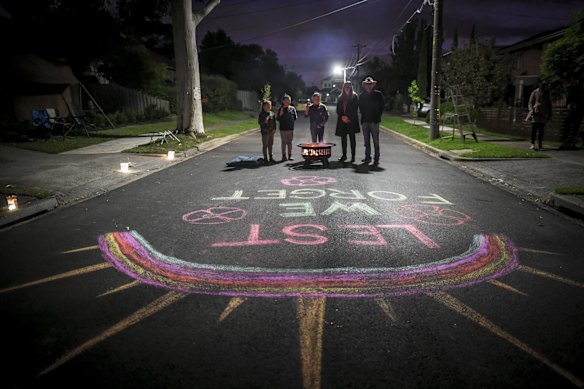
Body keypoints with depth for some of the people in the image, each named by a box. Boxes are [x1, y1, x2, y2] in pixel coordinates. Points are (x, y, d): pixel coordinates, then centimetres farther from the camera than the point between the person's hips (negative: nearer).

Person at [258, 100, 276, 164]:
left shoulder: (272, 114, 7)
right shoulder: (261, 114, -6)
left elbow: (274, 122, 12)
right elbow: (259, 122, -9)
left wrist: (274, 129, 1)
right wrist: (264, 121, -27)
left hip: (271, 132, 4)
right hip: (264, 132, -4)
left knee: (270, 145, 13)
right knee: (265, 145, 0)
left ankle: (271, 157, 23)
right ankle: (265, 158, 6)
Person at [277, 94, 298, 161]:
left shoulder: (292, 108, 3)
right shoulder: (281, 109, 0)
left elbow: (295, 117, 10)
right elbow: (278, 119, 0)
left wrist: (291, 120, -5)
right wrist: (280, 115, -16)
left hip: (291, 128, 1)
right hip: (283, 128, -1)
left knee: (289, 142, 8)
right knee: (284, 142, 4)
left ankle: (290, 155, 14)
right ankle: (284, 155, 10)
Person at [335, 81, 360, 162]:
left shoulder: (354, 96, 4)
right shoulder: (340, 98, 14)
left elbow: (355, 109, -2)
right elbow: (338, 110, 11)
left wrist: (348, 118, -9)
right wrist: (342, 117, -6)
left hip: (352, 120, -3)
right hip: (342, 121, 3)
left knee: (352, 138, -3)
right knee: (343, 138, 5)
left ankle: (353, 156, -1)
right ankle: (344, 155, 13)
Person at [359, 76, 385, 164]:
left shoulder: (378, 94, 3)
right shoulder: (362, 96, 10)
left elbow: (382, 106, 5)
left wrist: (378, 116, 0)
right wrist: (363, 116, 8)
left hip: (374, 121, -3)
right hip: (365, 121, 3)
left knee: (375, 141, -4)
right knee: (366, 141, 7)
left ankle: (376, 158, 0)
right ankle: (367, 157, 15)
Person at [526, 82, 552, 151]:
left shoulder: (548, 94, 13)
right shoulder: (535, 92, 1)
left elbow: (549, 105, 19)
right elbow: (530, 103, 1)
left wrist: (550, 114, 15)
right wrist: (531, 110, -13)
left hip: (543, 114, 4)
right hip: (536, 113, -4)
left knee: (541, 130, 5)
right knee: (534, 129, -10)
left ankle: (540, 145, 9)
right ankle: (532, 144, -13)